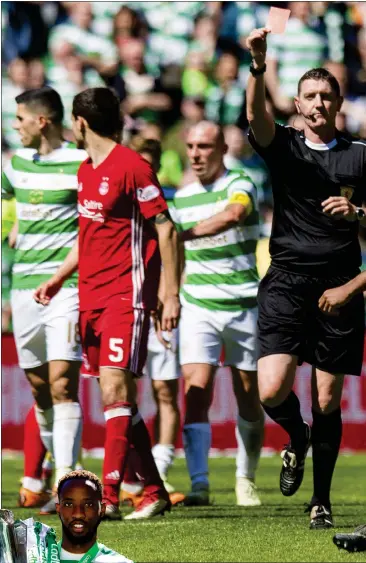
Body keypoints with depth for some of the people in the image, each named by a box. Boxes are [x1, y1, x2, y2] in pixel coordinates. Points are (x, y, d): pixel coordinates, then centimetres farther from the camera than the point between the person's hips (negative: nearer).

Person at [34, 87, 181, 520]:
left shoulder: (131, 167, -10)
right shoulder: (86, 171, 16)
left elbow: (166, 230, -10)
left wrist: (171, 294, -14)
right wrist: (59, 277, 21)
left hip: (126, 296, -9)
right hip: (91, 297, 9)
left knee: (115, 393, -15)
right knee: (116, 400, 9)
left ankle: (109, 497, -19)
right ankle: (154, 492, 17)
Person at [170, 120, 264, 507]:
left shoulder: (238, 185, -9)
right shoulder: (181, 197, 8)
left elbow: (233, 215, -33)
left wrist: (186, 233, -42)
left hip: (244, 306, -3)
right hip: (197, 306, 3)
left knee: (249, 399, 7)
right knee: (196, 393, -14)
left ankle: (246, 479, 25)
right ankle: (199, 483, -18)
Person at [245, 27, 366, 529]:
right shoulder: (284, 146, 7)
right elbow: (256, 116, -15)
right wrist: (258, 67, -32)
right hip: (287, 280, 0)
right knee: (272, 392, -15)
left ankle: (322, 499, 16)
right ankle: (296, 437, 19)